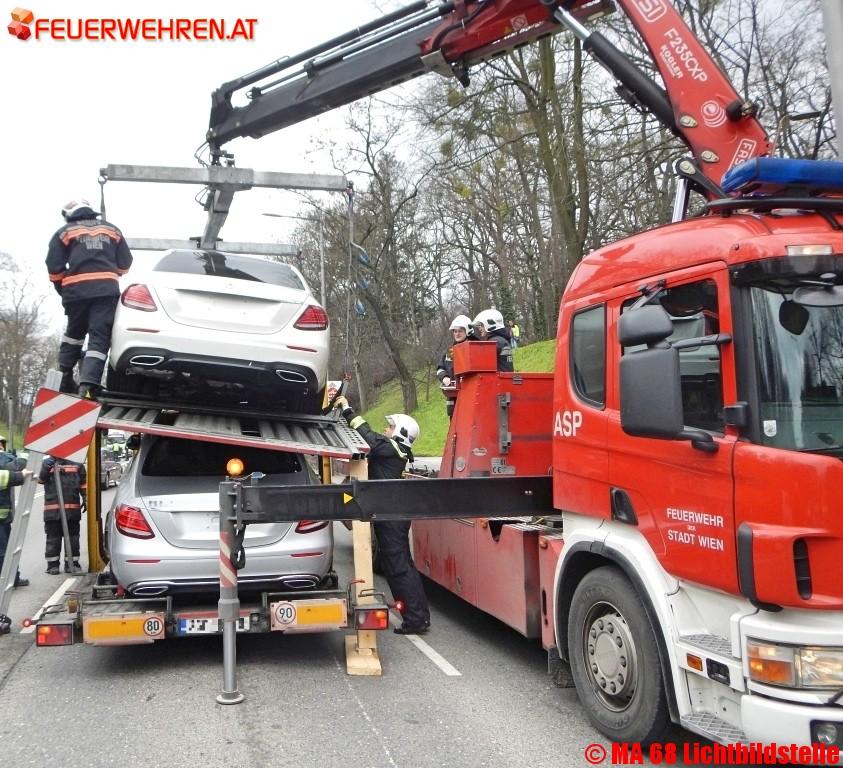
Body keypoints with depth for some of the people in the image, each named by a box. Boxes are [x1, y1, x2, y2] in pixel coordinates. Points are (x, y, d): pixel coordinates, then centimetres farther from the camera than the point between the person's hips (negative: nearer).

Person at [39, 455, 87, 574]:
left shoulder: (77, 464, 7)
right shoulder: (48, 463, 4)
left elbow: (83, 483, 11)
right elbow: (41, 479, -9)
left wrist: (85, 498, 3)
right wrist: (46, 468, -27)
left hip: (73, 508, 1)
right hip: (52, 509, -1)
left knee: (72, 537, 7)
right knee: (53, 538, 5)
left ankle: (72, 563, 16)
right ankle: (53, 564, 14)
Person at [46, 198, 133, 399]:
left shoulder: (64, 232, 13)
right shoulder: (112, 230, 20)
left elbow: (54, 267, 6)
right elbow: (125, 263, 18)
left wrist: (63, 291, 20)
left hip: (77, 289, 0)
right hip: (106, 289, 0)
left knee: (74, 333, 22)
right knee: (99, 337, -5)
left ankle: (64, 378, 18)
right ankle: (88, 384, -20)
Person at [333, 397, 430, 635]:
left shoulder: (391, 448, -12)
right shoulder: (393, 451, 15)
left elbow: (369, 437, -22)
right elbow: (371, 439, 16)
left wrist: (348, 411, -15)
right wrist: (345, 411, 12)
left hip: (390, 517, -10)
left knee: (398, 567, -7)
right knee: (402, 564, 15)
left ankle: (416, 619, -4)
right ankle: (420, 615, 20)